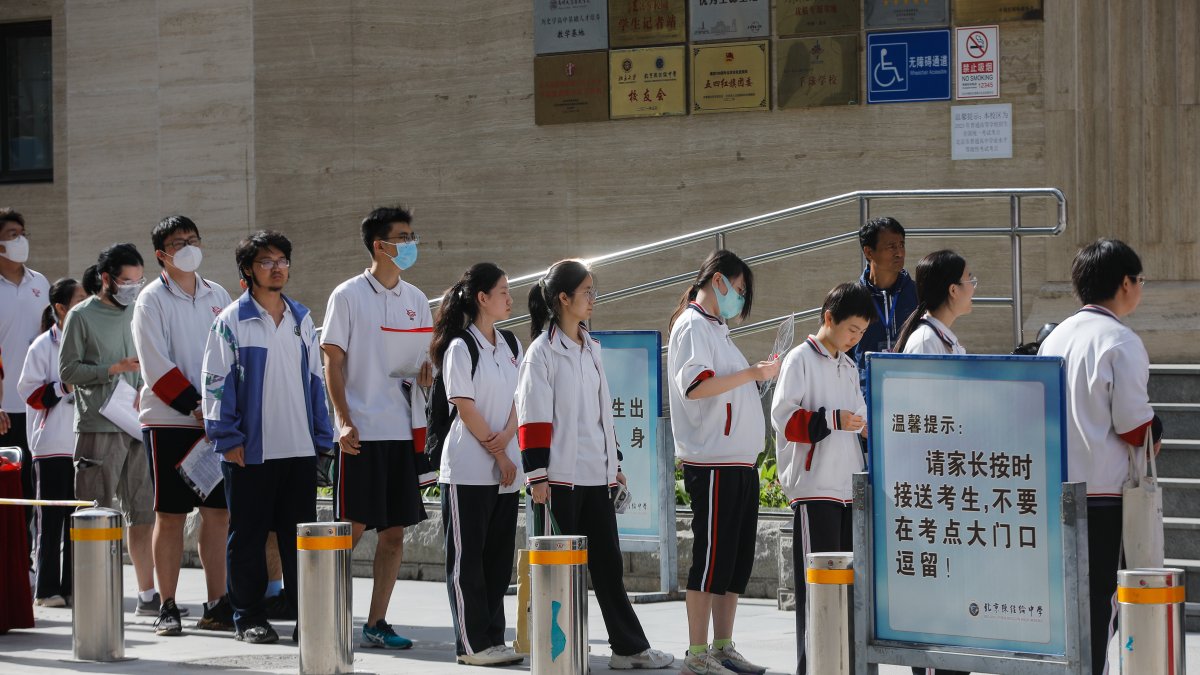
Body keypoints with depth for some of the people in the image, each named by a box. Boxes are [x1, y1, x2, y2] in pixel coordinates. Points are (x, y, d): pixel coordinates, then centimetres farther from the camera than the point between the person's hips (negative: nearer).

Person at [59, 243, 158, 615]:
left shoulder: (137, 314, 15)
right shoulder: (82, 316, 0)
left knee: (144, 514, 4)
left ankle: (148, 594, 9)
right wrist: (114, 369, -15)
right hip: (98, 427, -5)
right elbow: (68, 370, -5)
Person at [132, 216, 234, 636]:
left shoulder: (217, 296, 13)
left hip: (217, 422, 4)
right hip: (169, 420, -4)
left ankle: (216, 606, 7)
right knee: (170, 515, -1)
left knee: (218, 512, 3)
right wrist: (194, 406, -15)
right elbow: (156, 365, -9)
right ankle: (167, 608, 4)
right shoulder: (153, 301, -2)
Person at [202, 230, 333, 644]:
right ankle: (249, 617, 10)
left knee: (300, 533, 6)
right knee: (248, 535, 3)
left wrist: (321, 436, 12)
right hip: (250, 451, -4)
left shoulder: (301, 319, 13)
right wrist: (227, 438, -10)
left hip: (300, 449, 4)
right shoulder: (232, 321, -2)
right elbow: (216, 384, -4)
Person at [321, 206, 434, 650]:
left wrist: (427, 373, -4)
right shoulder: (348, 295, -3)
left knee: (394, 531, 4)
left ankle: (376, 623, 10)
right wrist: (345, 422, -14)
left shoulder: (415, 299, 12)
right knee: (352, 528, -3)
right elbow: (333, 363, -5)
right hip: (361, 431, -5)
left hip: (404, 430, 5)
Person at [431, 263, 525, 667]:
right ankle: (472, 644, 1)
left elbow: (518, 395, 11)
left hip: (505, 467, 7)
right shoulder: (461, 348, -9)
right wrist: (499, 456, -11)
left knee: (499, 557, 9)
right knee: (467, 557, -1)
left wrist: (507, 435, -9)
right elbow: (465, 407, -12)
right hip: (469, 467, -7)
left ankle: (492, 637, 15)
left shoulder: (510, 345, 12)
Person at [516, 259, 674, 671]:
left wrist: (614, 465, 20)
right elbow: (533, 419, -12)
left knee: (607, 562, 8)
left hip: (595, 475, 7)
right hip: (560, 477, -7)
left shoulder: (591, 349, 15)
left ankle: (629, 647, 10)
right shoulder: (543, 352, -8)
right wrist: (537, 477, -15)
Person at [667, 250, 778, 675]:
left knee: (736, 560, 11)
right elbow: (695, 384, -23)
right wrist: (751, 373, -18)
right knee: (711, 559, -7)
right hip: (712, 464, -10)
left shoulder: (716, 328, 22)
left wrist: (757, 376, 14)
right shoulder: (692, 326, -8)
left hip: (740, 462, 10)